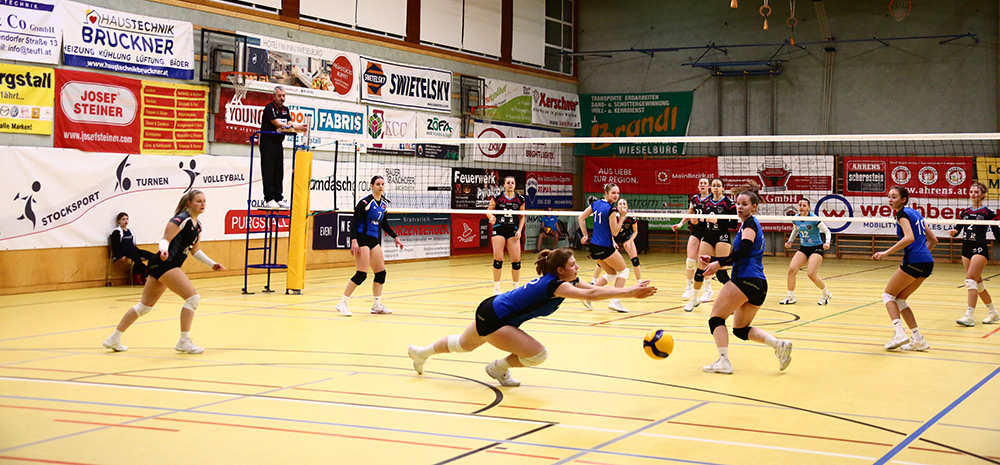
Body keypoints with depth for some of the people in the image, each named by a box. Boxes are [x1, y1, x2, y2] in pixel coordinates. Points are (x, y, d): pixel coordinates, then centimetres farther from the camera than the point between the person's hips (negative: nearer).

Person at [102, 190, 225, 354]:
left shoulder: (197, 225, 16)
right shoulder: (181, 219, -11)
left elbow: (195, 250, 24)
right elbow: (165, 239, -16)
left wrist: (212, 264, 18)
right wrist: (164, 251, -36)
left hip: (161, 266, 10)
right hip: (164, 264, -10)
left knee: (145, 305, 14)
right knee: (193, 297, -14)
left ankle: (114, 339, 21)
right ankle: (184, 342, -11)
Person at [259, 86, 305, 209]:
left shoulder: (285, 109, 12)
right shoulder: (270, 108, -11)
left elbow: (289, 124, 4)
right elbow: (278, 125, -20)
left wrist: (300, 127, -15)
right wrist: (294, 127, -27)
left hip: (278, 143, 8)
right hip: (268, 143, -8)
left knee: (279, 172, 8)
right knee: (268, 171, -7)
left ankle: (278, 198, 13)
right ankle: (269, 199, -8)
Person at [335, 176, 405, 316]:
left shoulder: (384, 203, 10)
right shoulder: (366, 202, -14)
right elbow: (354, 222, -16)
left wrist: (395, 237, 21)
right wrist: (354, 241, -26)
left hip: (374, 240, 8)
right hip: (362, 239, -8)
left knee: (381, 272, 7)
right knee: (361, 274, -14)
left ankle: (376, 305, 18)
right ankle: (342, 303, -7)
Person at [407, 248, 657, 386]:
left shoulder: (567, 280, -3)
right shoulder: (555, 285, -29)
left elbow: (591, 288, -10)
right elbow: (591, 295, -41)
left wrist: (632, 291, -18)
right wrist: (629, 292, -42)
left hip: (490, 310, 9)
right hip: (493, 321, -9)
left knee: (464, 345, 32)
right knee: (538, 354, -15)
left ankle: (421, 353, 52)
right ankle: (499, 368, 10)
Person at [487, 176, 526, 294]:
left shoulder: (520, 199, 6)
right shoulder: (497, 197, 0)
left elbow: (522, 216, 13)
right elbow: (488, 211, 6)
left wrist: (520, 230, 1)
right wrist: (492, 217, -17)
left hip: (513, 230, 2)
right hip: (499, 228, -2)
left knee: (516, 260, -4)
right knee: (498, 259, -7)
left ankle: (516, 287, 13)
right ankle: (496, 288, 5)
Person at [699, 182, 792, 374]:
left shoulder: (750, 224, -4)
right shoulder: (750, 225, 24)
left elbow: (744, 250, -21)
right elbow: (737, 257, 28)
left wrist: (719, 263, -21)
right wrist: (712, 260, 21)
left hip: (745, 279, -10)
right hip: (759, 285, 10)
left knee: (716, 318, -2)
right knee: (740, 329, 16)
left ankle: (724, 361, -12)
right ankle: (779, 344, 0)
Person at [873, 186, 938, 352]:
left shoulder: (902, 214, -6)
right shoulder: (915, 213, 20)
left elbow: (909, 237, -22)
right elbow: (932, 239, 22)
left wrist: (886, 252, -21)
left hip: (914, 261, -8)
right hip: (927, 263, 8)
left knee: (888, 295, 6)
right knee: (899, 299, 15)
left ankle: (899, 333, -11)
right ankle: (918, 340, 8)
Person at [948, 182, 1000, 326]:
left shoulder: (988, 213, -3)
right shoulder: (964, 212, 11)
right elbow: (958, 230, 9)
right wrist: (953, 232, -12)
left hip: (980, 249, -6)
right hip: (966, 249, 6)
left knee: (971, 280, -16)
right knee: (978, 283, 12)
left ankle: (969, 316, -19)